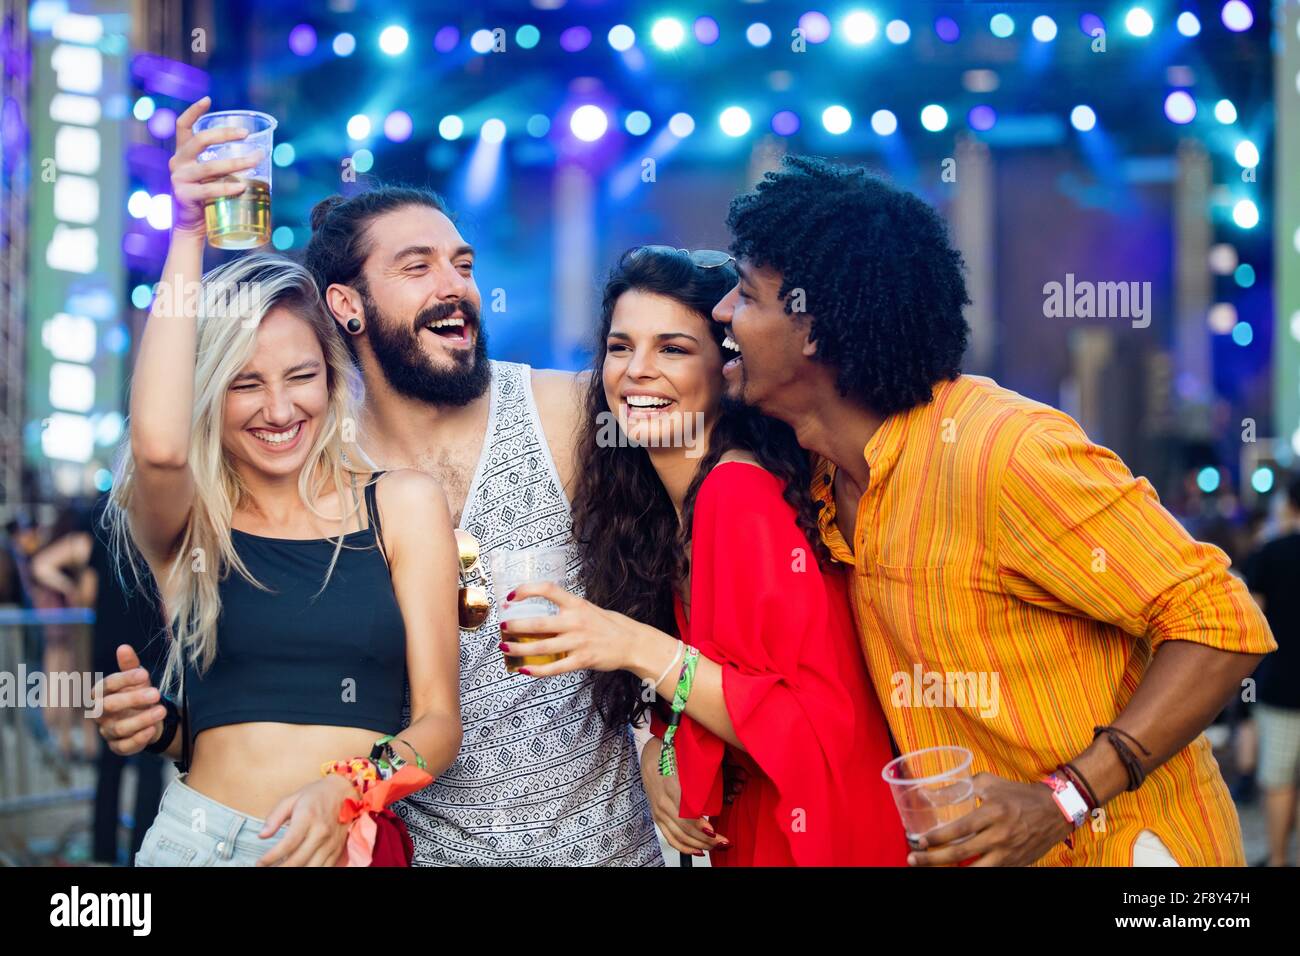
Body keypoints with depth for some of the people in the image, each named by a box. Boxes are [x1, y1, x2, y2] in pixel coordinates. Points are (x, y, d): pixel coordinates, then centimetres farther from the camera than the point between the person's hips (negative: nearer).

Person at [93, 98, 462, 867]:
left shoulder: (404, 504, 1)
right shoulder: (185, 523, 1)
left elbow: (439, 720, -1)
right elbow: (158, 444, -23)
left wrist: (346, 790, -21)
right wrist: (189, 233, -16)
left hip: (362, 844, 1)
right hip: (200, 835, 0)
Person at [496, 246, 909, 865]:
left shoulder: (741, 494, -22)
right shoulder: (654, 505, 1)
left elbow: (821, 731, -25)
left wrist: (644, 650, -28)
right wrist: (656, 753, -8)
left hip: (813, 838, -7)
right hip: (739, 834, 7)